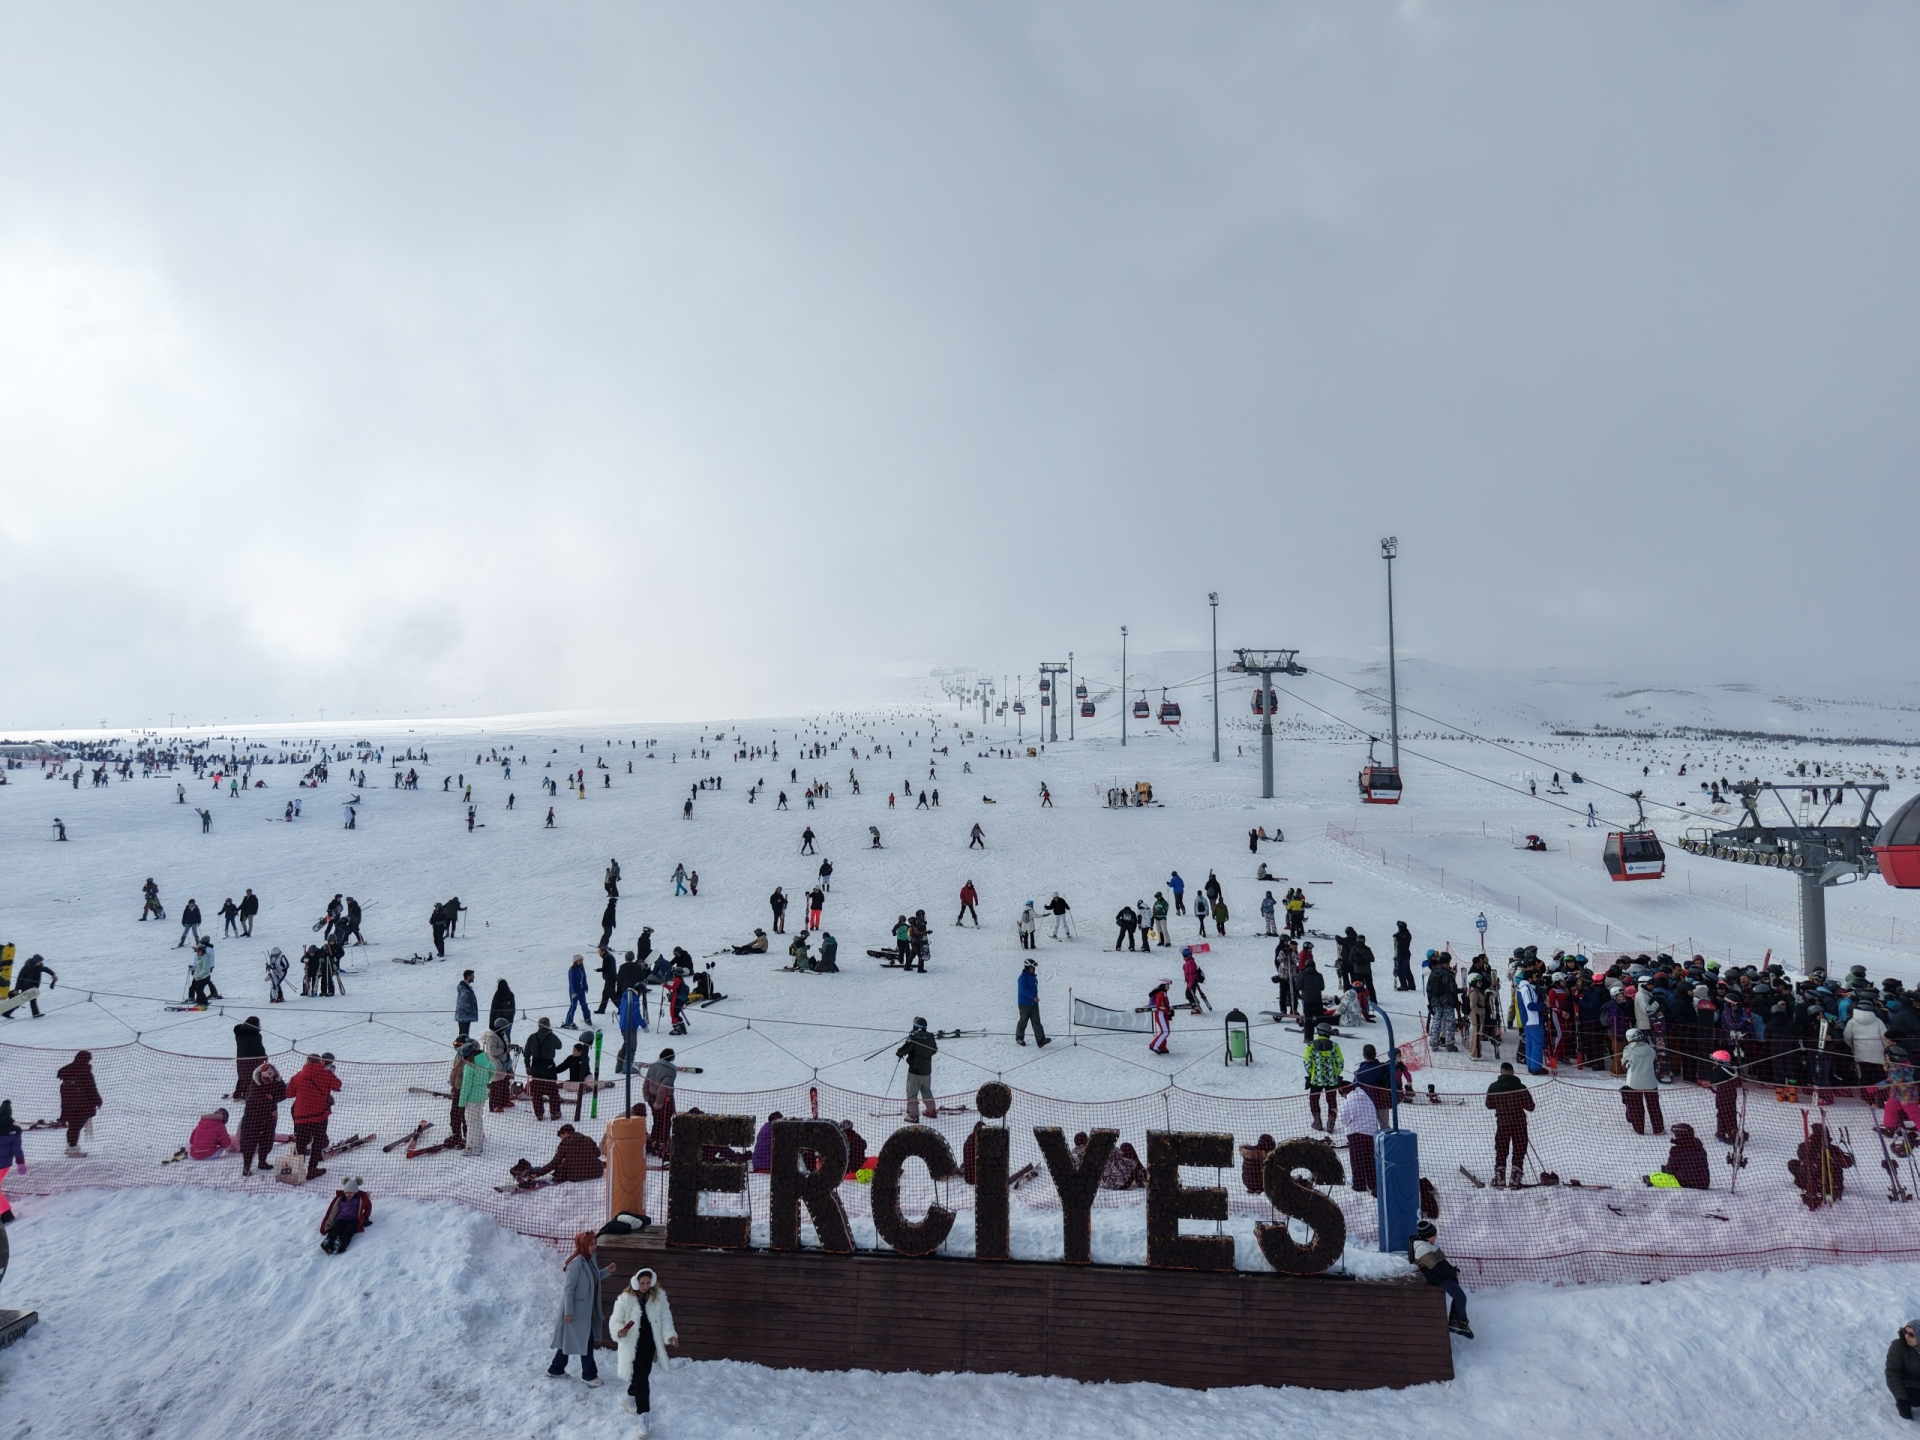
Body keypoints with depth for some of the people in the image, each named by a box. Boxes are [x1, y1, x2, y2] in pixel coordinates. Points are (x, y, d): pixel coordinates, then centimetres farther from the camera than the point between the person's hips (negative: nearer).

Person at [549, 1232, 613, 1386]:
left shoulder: (590, 1259, 2)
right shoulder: (576, 1263, -24)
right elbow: (568, 1288, -22)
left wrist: (607, 1271, -1)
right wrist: (568, 1311, -20)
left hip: (587, 1308, 8)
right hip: (577, 1309, -8)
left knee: (569, 1339, 18)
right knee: (586, 1341, 2)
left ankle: (556, 1369, 32)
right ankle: (589, 1374, 16)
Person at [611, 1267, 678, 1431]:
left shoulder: (659, 1296, -5)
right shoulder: (626, 1298, -14)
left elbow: (665, 1317, -2)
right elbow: (615, 1320, -10)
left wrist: (670, 1335, -17)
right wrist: (619, 1331, -31)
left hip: (650, 1343, 3)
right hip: (633, 1345, -3)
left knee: (642, 1376, 14)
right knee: (640, 1379, -7)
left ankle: (630, 1399, 43)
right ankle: (643, 1415, 1)